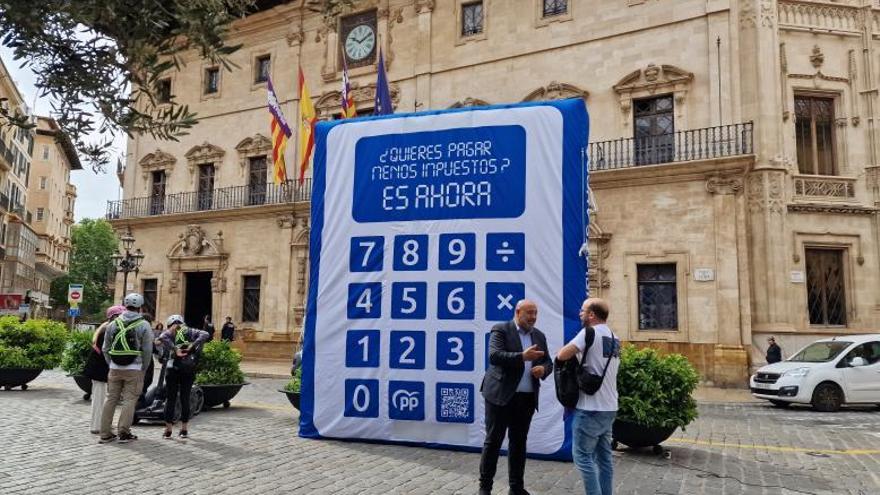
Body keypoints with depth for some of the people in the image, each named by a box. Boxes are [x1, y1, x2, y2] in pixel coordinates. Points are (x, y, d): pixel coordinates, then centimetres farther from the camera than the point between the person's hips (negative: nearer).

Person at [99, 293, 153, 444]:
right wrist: (144, 369, 4)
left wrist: (111, 365, 16)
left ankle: (105, 434, 16)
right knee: (130, 400, 2)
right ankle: (123, 433, 3)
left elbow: (105, 348, 9)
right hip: (134, 369, -4)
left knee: (111, 399, 11)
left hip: (115, 368, 4)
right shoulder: (143, 325, -6)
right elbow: (147, 350, -7)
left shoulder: (113, 324, 6)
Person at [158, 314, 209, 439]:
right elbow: (205, 335, -6)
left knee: (170, 399, 6)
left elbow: (162, 338, -18)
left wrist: (175, 350, -17)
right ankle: (184, 430, 14)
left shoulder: (170, 332, 5)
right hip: (189, 369, 2)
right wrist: (192, 346, -12)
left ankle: (168, 430, 8)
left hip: (173, 368, -2)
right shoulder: (191, 332, 11)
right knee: (185, 398, 9)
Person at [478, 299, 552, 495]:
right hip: (501, 395, -5)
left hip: (527, 398, 5)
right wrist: (522, 356, -28)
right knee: (493, 441, 1)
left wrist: (543, 369, -9)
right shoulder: (500, 330, -6)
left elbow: (548, 362, 14)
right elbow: (494, 356, -19)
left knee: (519, 442, 12)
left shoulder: (539, 336, 12)